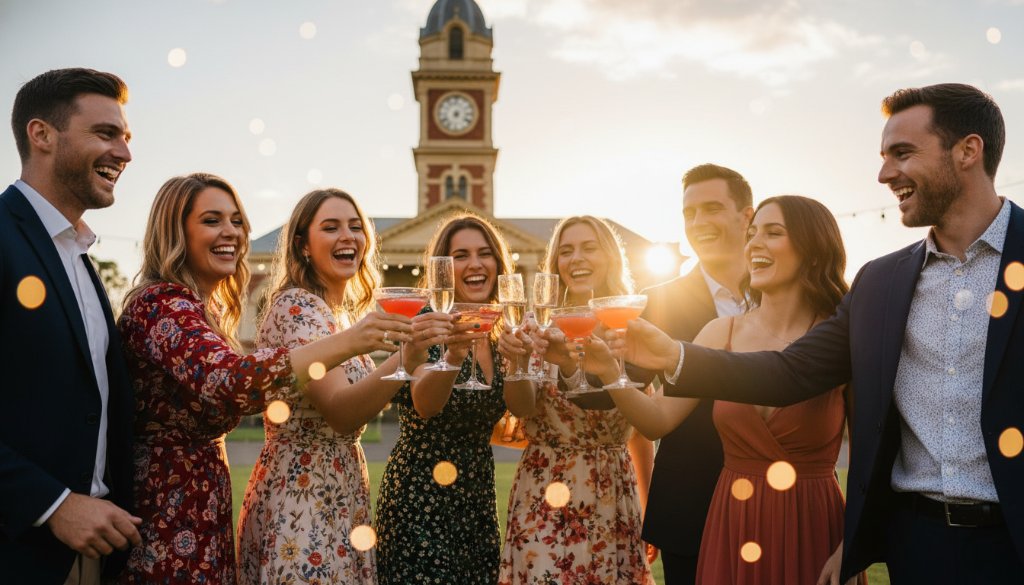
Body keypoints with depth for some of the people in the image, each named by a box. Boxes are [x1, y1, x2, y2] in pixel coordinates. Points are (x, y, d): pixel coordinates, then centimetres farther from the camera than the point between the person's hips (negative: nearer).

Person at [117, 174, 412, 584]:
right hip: (172, 520, -9)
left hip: (203, 511, 9)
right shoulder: (162, 304, -17)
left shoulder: (203, 309, 12)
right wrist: (343, 343, -40)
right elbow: (227, 382, -36)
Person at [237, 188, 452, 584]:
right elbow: (339, 412, -28)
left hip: (340, 497, 9)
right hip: (302, 499, -9)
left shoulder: (340, 313, 11)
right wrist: (407, 357, -40)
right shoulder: (296, 305, -15)